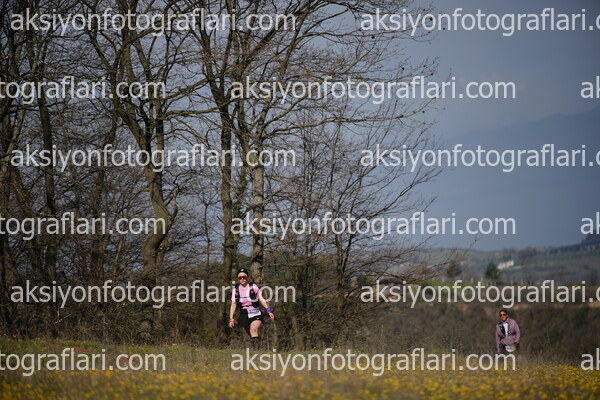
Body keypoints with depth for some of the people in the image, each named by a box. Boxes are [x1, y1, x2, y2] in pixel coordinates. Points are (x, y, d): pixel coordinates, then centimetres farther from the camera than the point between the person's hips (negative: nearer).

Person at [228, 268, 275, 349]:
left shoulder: (253, 287, -1)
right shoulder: (236, 290, 5)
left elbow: (261, 299, 2)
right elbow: (233, 305, 6)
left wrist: (269, 311, -5)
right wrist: (231, 319, 0)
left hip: (256, 315, -3)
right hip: (244, 315, 3)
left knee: (253, 330, -26)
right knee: (251, 336, 4)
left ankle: (256, 351, -35)